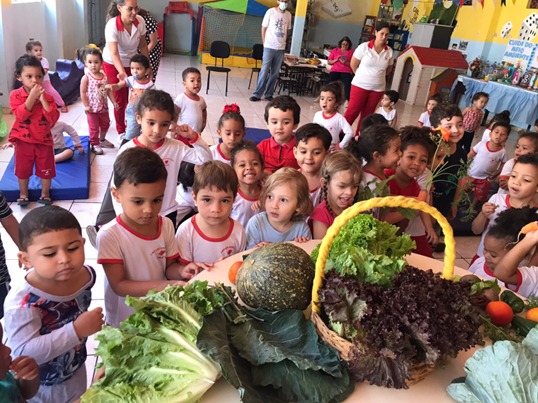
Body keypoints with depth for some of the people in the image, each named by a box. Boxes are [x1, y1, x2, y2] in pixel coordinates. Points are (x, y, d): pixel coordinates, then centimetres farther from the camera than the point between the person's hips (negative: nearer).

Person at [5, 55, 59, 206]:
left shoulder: (47, 96, -7)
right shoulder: (15, 95, -10)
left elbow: (53, 118, -17)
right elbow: (21, 115, -24)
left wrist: (43, 100, -25)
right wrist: (32, 96, -29)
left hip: (44, 139, 1)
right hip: (23, 140, -1)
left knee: (46, 169, 11)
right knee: (23, 169, 13)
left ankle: (45, 194, 31)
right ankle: (23, 195, 32)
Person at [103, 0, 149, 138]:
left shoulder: (140, 21, -18)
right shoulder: (112, 25, -30)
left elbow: (143, 45, -3)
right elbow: (114, 53, -39)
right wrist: (122, 73, -54)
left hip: (132, 62, 4)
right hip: (113, 64, -3)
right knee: (120, 99, 3)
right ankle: (121, 132, 21)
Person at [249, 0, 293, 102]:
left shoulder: (288, 15, 7)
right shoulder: (271, 11, -3)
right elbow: (264, 28, 1)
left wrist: (283, 42, 11)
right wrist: (265, 43, -1)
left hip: (281, 48, 4)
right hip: (269, 47, -4)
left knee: (275, 73, 6)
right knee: (264, 71, -5)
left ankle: (268, 94, 15)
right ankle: (257, 94, 1)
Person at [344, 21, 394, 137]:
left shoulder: (389, 51, 1)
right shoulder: (364, 47, -8)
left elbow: (389, 69, 16)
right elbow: (353, 64, 0)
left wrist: (377, 77, 10)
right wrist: (362, 76, 7)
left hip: (378, 88, 3)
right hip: (360, 85, -3)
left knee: (367, 114, 8)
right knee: (352, 111, -6)